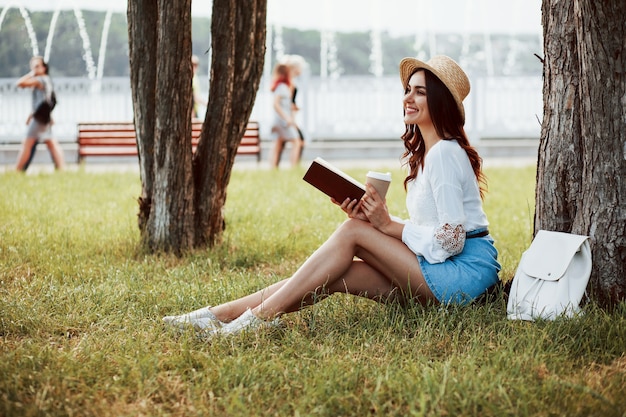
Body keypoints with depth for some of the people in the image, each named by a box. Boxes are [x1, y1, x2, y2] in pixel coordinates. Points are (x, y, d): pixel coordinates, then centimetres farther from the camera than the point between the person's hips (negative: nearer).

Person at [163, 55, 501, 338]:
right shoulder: (423, 154, 17)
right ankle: (220, 315, -13)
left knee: (352, 231, -17)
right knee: (336, 277, -7)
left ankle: (260, 316, -19)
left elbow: (451, 239, -19)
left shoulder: (445, 153, -13)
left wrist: (388, 225, -12)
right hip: (437, 271, 8)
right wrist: (372, 219, 0)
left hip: (467, 270, -8)